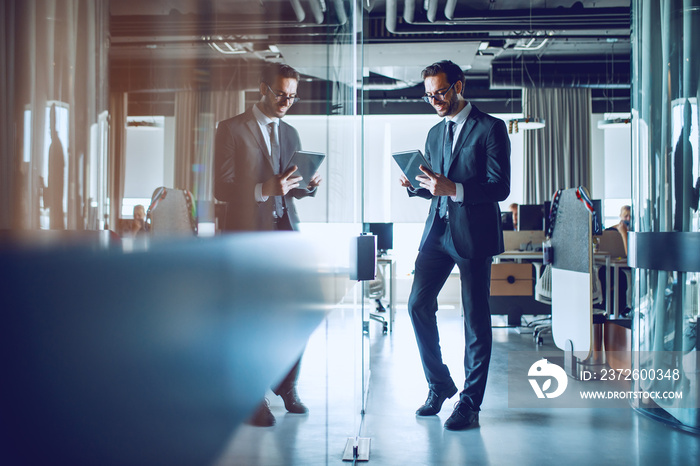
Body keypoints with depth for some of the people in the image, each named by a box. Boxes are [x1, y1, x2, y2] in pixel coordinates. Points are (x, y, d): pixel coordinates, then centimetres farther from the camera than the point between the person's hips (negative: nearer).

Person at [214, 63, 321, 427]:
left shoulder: (290, 133, 18)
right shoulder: (232, 129, -1)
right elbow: (222, 188, -8)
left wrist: (308, 185, -2)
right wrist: (264, 189, -22)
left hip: (286, 232, 5)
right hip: (248, 233, -5)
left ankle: (287, 387, 19)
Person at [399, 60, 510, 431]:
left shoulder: (490, 128, -4)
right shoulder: (435, 134, 17)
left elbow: (500, 187, -12)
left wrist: (453, 189, -24)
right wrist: (415, 186, 1)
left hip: (473, 233, -6)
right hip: (437, 230, 6)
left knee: (475, 317, 0)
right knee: (418, 304, 1)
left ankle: (470, 402, 11)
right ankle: (439, 385, 19)